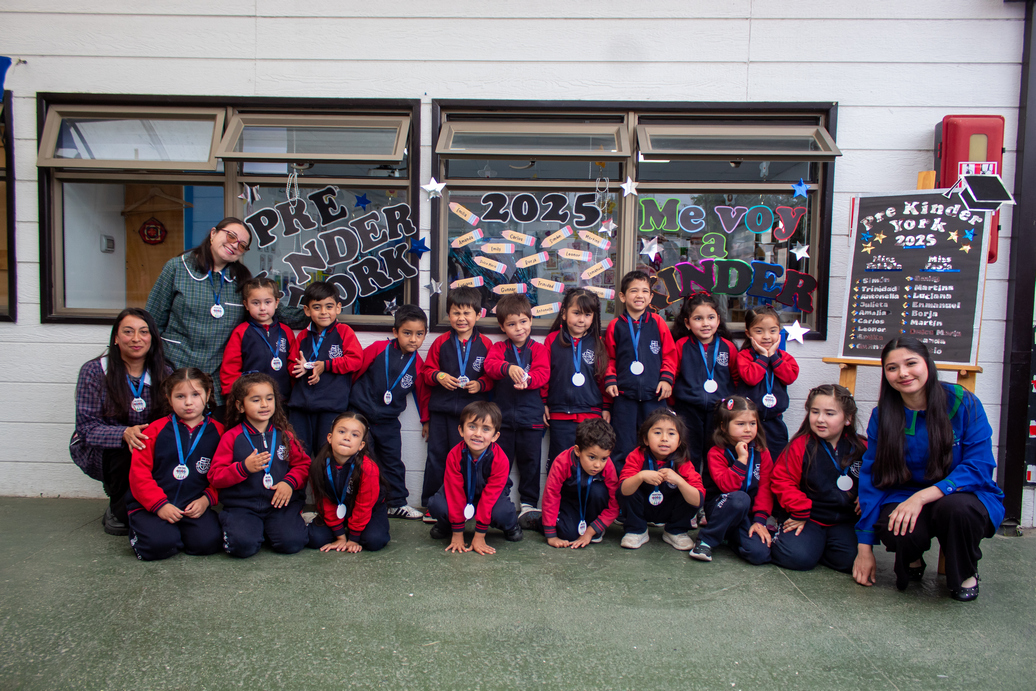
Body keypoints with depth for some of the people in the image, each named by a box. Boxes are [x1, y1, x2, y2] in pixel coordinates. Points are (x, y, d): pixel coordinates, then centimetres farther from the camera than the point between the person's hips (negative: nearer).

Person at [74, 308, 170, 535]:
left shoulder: (164, 374, 0)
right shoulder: (94, 371, -9)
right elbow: (86, 427, -13)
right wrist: (124, 434, -33)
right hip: (102, 452, -2)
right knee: (128, 451, -35)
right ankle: (118, 512, -5)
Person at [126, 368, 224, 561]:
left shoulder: (217, 431, 5)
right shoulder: (156, 430, 1)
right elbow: (138, 473, -2)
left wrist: (206, 499, -9)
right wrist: (159, 504, -12)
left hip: (194, 506, 1)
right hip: (151, 506, -1)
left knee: (209, 541, -22)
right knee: (159, 544, -26)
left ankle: (178, 530, 11)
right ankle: (139, 530, 10)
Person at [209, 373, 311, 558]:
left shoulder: (285, 435, 9)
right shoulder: (232, 437, 1)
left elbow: (302, 464, 11)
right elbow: (215, 476, -3)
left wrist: (290, 482, -9)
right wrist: (244, 468, -19)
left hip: (280, 503, 2)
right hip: (242, 505, -1)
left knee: (291, 542, -21)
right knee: (243, 544, -26)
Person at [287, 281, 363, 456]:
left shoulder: (344, 332, 2)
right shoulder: (303, 336, 15)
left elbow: (355, 359, -7)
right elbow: (291, 362, 19)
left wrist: (326, 366, -11)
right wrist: (299, 367, -5)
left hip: (332, 403, -4)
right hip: (301, 403, 4)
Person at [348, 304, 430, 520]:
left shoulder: (417, 364, -1)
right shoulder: (378, 349, -10)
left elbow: (422, 392, 11)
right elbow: (354, 369, -2)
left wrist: (426, 420, 19)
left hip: (388, 421, 3)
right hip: (360, 414, -3)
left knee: (393, 463, 11)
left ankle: (398, 503, 24)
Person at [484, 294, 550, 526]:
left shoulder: (539, 349, 7)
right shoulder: (498, 348, 8)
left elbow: (543, 374, -8)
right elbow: (490, 365, -12)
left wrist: (527, 379, -30)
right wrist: (508, 368, -34)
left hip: (531, 417, 0)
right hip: (502, 415, 1)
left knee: (530, 461, 6)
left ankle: (529, 504, 18)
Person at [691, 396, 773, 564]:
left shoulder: (761, 453, 5)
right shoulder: (717, 453, -8)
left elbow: (765, 488, 1)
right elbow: (727, 486, -22)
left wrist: (760, 520, -10)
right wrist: (741, 459, -25)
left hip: (749, 514, 4)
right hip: (720, 509, -3)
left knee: (760, 554, -23)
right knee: (740, 498, -38)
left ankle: (733, 536, 12)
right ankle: (706, 540, -19)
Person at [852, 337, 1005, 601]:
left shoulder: (964, 403, -10)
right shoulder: (882, 416, -3)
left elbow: (979, 468, -15)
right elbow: (871, 479, -2)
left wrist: (922, 496, -29)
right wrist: (864, 548, -5)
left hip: (962, 496, -1)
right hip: (904, 498, 1)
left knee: (955, 508, -36)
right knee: (900, 531, -33)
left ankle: (966, 573, -1)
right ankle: (912, 561, 7)